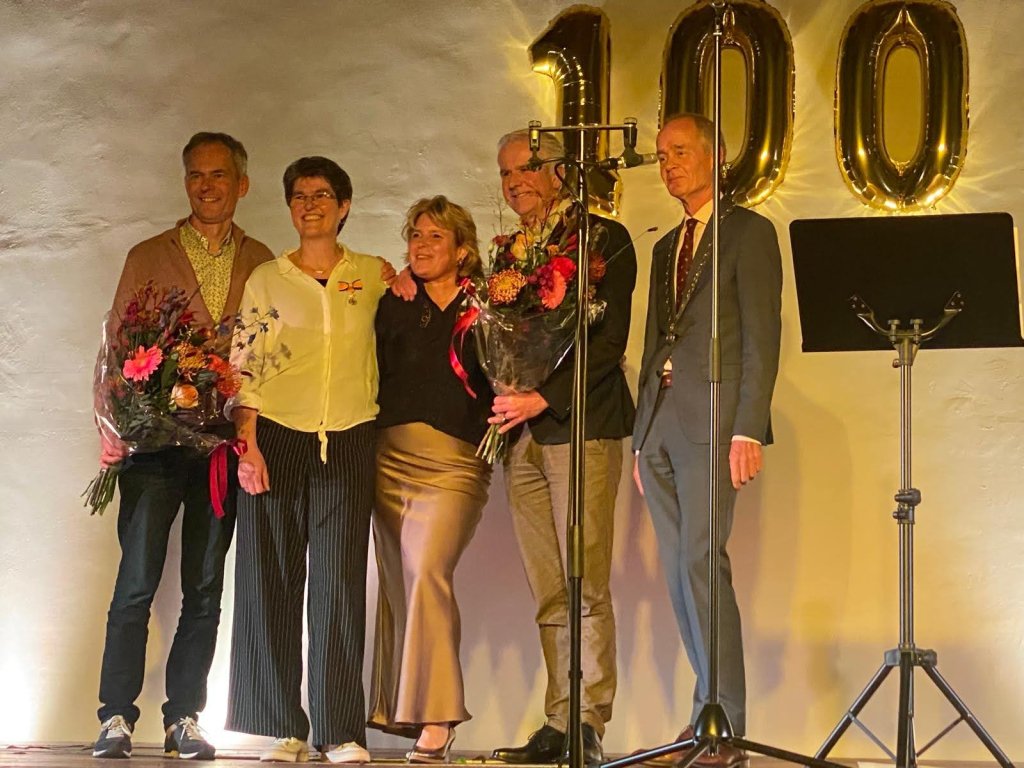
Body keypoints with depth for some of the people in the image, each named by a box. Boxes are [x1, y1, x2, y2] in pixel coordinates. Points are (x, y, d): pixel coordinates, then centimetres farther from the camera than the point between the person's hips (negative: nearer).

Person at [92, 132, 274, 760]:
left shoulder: (261, 262, 11)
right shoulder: (149, 257, 8)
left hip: (226, 441, 2)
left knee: (206, 588, 5)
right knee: (138, 580, -5)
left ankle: (185, 719, 11)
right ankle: (117, 719, -1)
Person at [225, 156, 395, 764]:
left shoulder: (375, 276, 11)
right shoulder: (267, 279, 9)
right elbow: (246, 368, 4)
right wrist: (247, 444, -7)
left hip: (348, 441, 0)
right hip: (276, 436, 0)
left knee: (340, 582, -4)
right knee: (273, 578, -2)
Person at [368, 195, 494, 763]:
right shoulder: (393, 306, 14)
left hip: (454, 461, -4)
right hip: (391, 455, 5)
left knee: (427, 570, -19)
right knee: (395, 581, 5)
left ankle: (436, 717, -17)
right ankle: (400, 711, 14)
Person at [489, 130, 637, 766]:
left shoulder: (605, 238, 0)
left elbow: (609, 340, -9)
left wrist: (543, 398, -15)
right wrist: (505, 405, 1)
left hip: (581, 427, -6)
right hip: (524, 434, 6)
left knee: (585, 588, -8)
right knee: (549, 596, 4)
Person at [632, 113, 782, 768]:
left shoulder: (749, 232, 1)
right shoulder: (667, 247, 23)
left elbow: (762, 337, -7)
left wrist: (748, 429, -16)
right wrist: (641, 437, 15)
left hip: (711, 419, -7)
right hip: (661, 423, 7)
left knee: (700, 561, -15)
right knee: (680, 570, 4)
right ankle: (709, 715, 9)